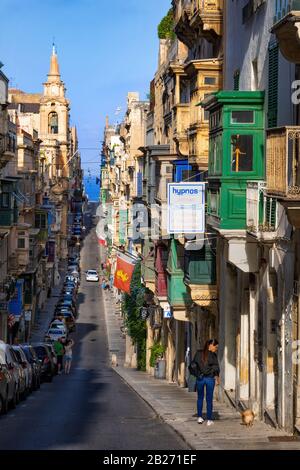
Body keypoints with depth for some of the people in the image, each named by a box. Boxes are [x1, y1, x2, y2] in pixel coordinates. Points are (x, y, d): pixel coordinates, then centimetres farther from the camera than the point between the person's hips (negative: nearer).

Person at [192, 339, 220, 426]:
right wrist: (217, 377, -3)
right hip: (210, 379, -3)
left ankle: (200, 417, 18)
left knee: (200, 397, 18)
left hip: (200, 378, 3)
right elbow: (216, 367, -10)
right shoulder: (213, 355, -9)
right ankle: (209, 420, 8)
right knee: (209, 399, 6)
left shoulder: (199, 353, 1)